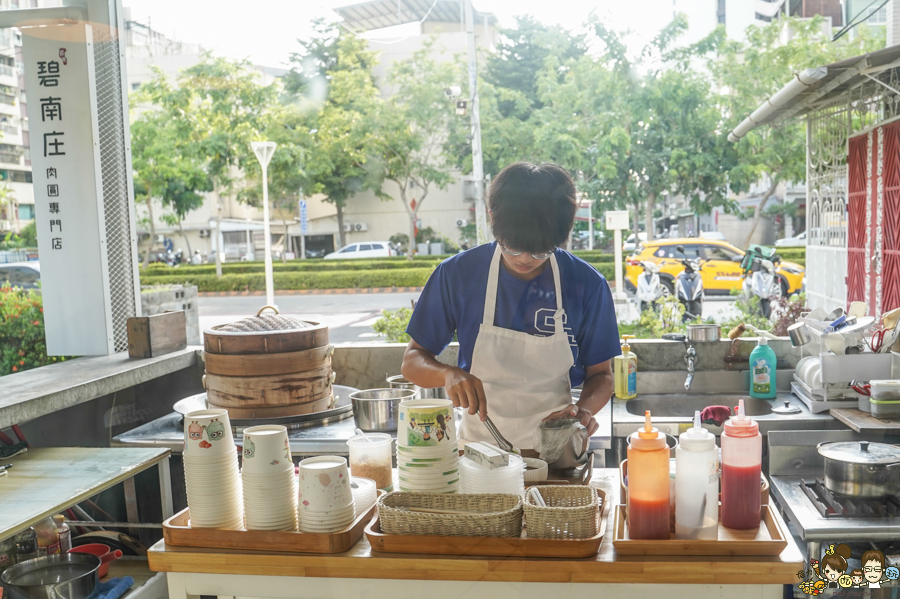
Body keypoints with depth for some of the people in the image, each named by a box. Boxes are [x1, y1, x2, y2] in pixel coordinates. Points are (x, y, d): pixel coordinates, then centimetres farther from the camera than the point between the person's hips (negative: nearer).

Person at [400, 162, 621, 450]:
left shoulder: (586, 284, -8)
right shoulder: (456, 274, -7)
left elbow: (600, 373, 4)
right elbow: (412, 362, 1)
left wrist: (584, 408, -17)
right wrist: (448, 374, -21)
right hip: (478, 445, -3)